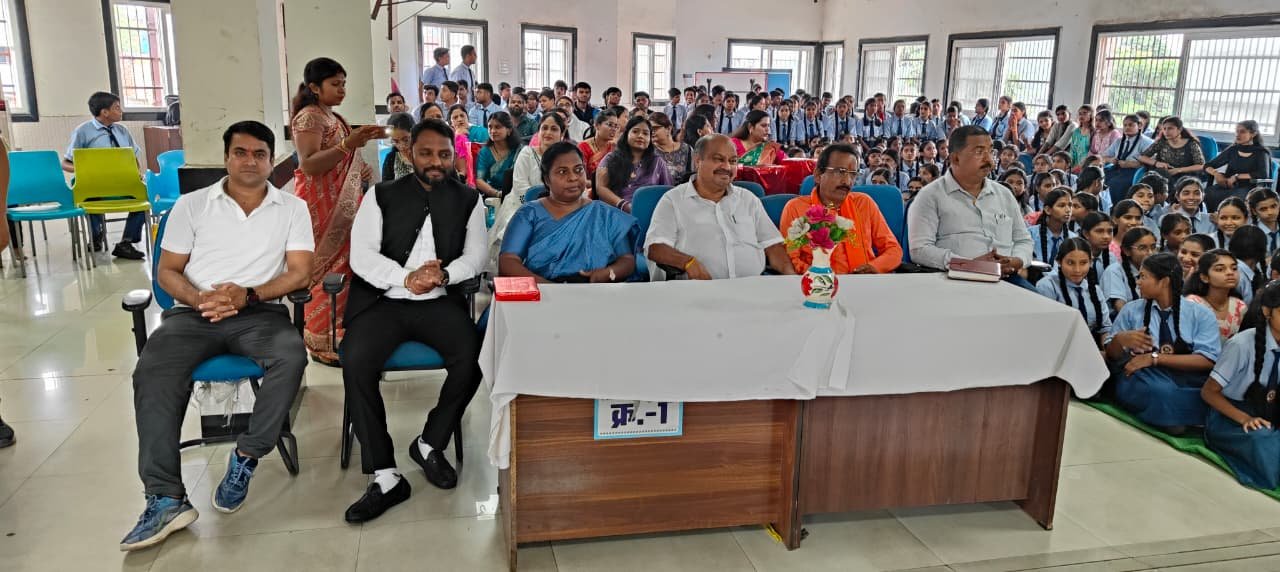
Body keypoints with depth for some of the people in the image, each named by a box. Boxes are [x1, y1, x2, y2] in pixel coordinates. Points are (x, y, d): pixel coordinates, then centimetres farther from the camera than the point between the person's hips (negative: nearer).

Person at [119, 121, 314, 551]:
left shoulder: (292, 208, 8)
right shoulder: (191, 205, 11)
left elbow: (300, 273, 0)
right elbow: (167, 271, 9)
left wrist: (249, 294, -16)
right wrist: (199, 300, -12)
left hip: (260, 312, -1)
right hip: (195, 312, 1)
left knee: (291, 356, -34)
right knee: (151, 372, -28)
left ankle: (246, 456, -17)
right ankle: (166, 500, -28)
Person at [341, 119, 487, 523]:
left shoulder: (469, 200, 12)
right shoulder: (381, 196, 9)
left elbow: (477, 255, 4)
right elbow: (361, 255, -1)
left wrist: (444, 274, -17)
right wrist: (405, 279, -17)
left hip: (440, 302, 1)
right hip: (384, 300, 0)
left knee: (472, 358, -27)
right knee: (355, 363, -27)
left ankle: (430, 444, -1)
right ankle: (385, 476, -18)